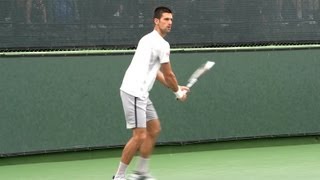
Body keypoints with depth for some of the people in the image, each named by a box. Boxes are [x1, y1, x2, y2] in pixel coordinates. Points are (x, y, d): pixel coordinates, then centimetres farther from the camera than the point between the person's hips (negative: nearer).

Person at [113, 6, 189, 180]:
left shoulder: (150, 40, 20)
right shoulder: (162, 44, -11)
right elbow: (168, 74, -4)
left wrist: (175, 87, 25)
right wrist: (178, 92, 12)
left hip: (141, 93, 11)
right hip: (134, 92, -11)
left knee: (154, 129, 16)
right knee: (140, 136, -11)